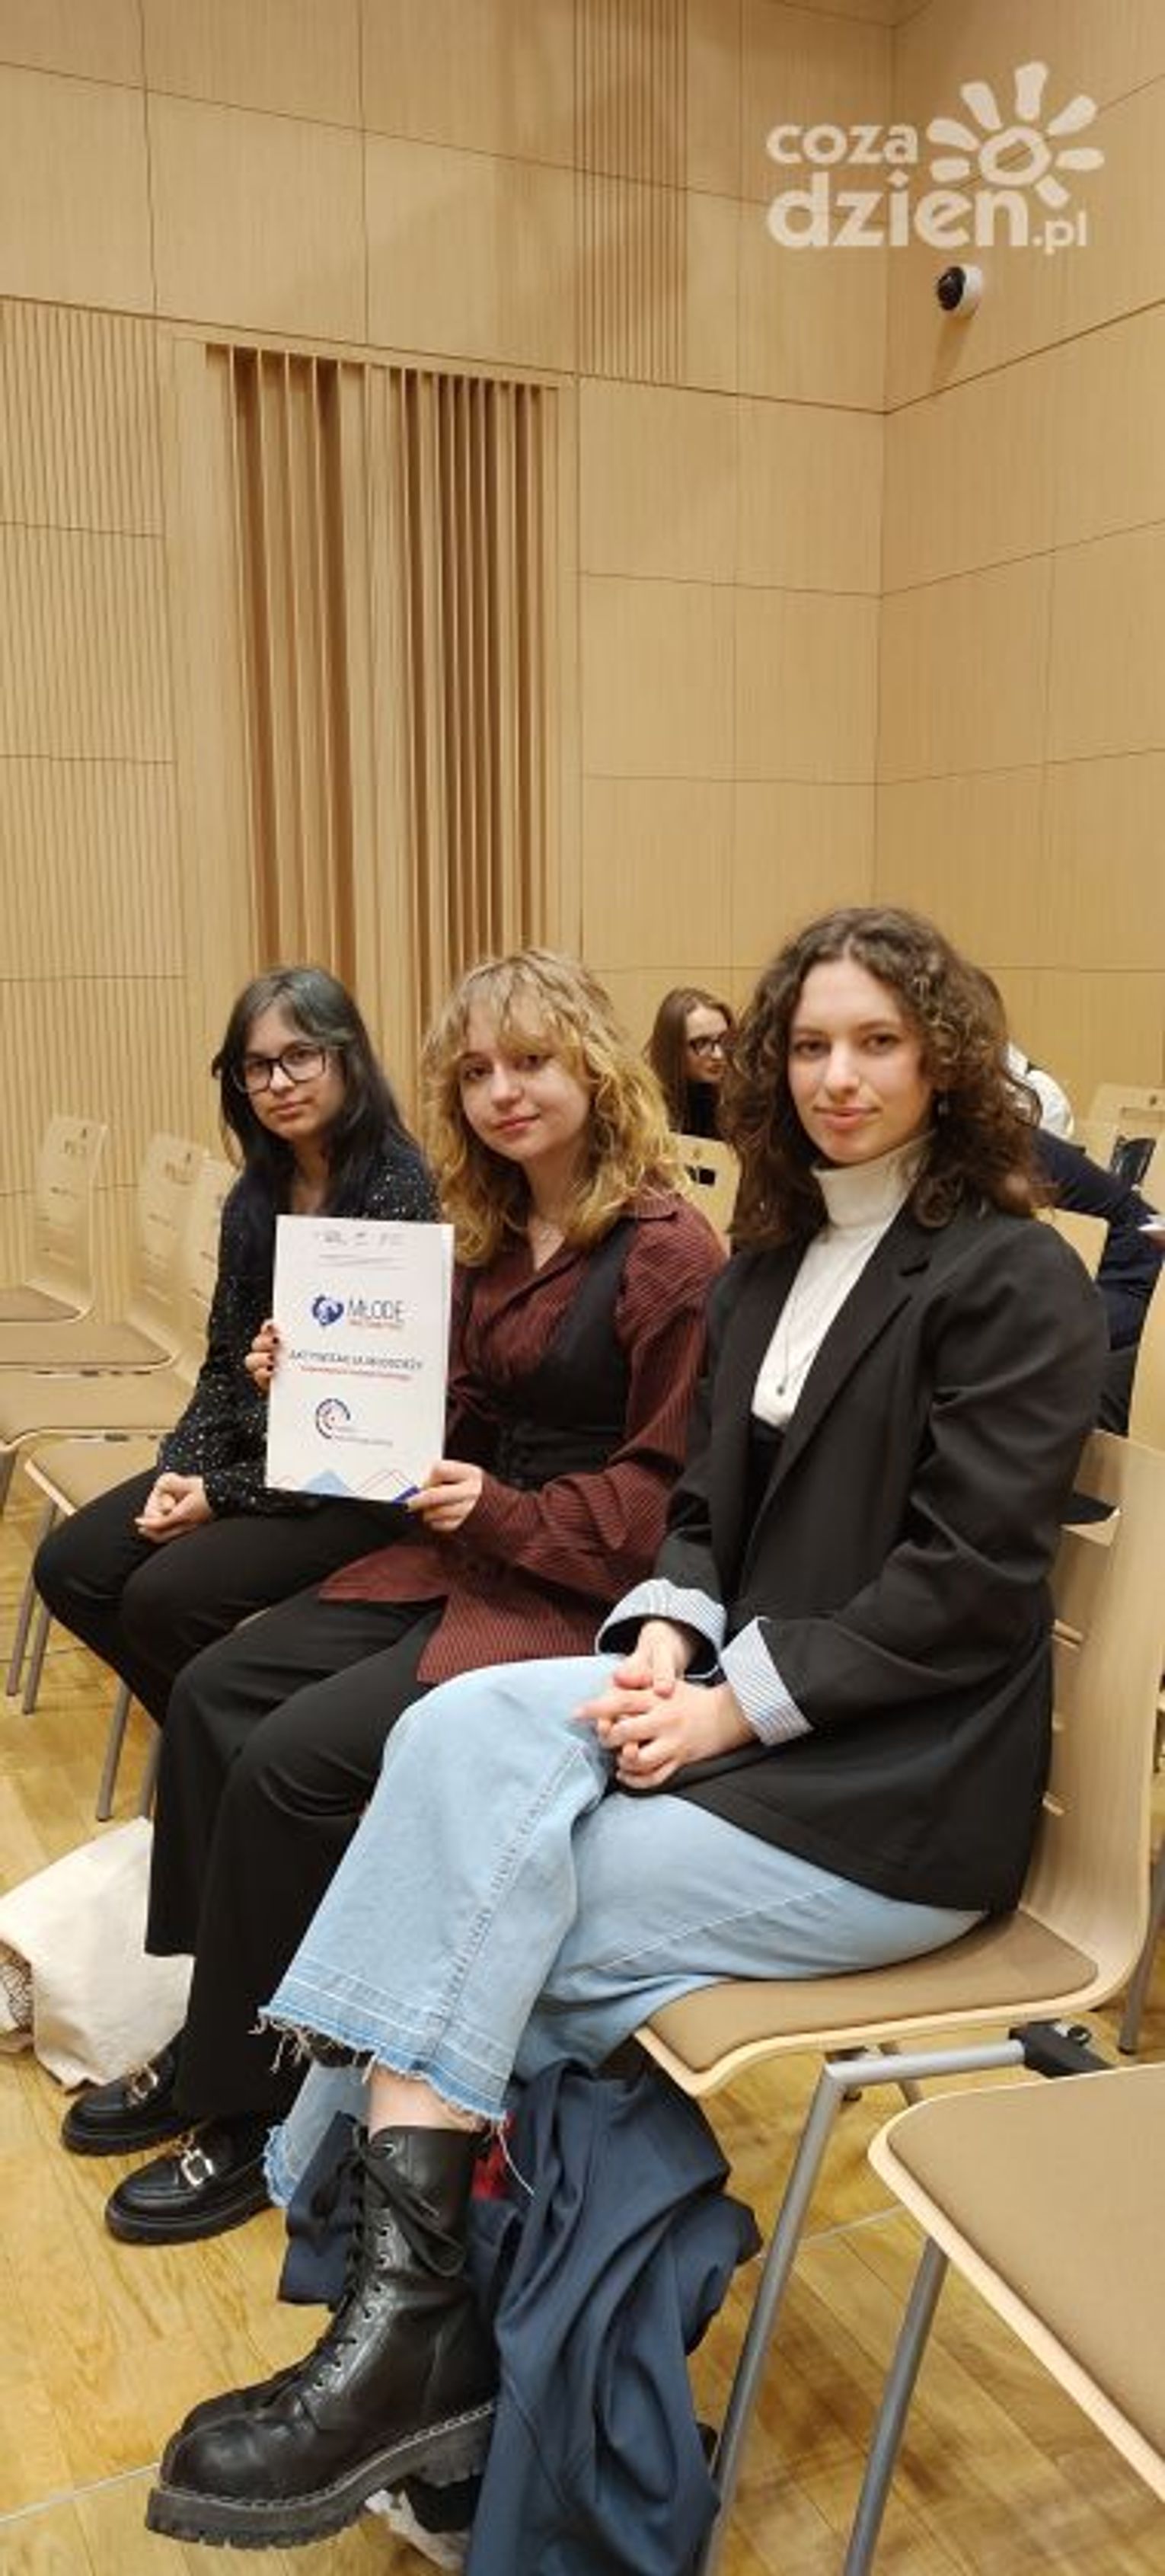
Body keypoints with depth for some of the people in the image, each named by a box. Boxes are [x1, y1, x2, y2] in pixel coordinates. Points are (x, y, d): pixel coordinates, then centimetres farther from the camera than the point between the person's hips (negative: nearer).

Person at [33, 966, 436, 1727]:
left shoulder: (398, 1188, -16)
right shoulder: (255, 1198, 8)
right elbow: (224, 1364, 12)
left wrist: (223, 1493, -16)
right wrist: (180, 1470, -7)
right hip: (253, 1455, 8)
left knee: (167, 1599, -22)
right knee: (69, 1568, -2)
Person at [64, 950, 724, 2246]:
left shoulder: (667, 1250, -15)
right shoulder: (492, 1238, 10)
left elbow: (676, 1489, -15)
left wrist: (507, 1513, -24)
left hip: (579, 1597, -8)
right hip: (459, 1557, 9)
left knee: (296, 1761, -18)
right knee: (214, 1691, -3)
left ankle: (252, 2106, 3)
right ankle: (215, 2042, 10)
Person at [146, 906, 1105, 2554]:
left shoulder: (1015, 1280, -8)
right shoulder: (769, 1266, 14)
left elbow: (965, 1583, -15)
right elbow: (707, 1513, 13)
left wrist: (733, 1706, -19)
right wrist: (663, 1642, -8)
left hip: (899, 1789, -6)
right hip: (740, 1710, 7)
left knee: (476, 1881, -21)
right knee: (465, 1729, -23)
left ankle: (409, 2338, -7)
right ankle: (407, 2331, -22)